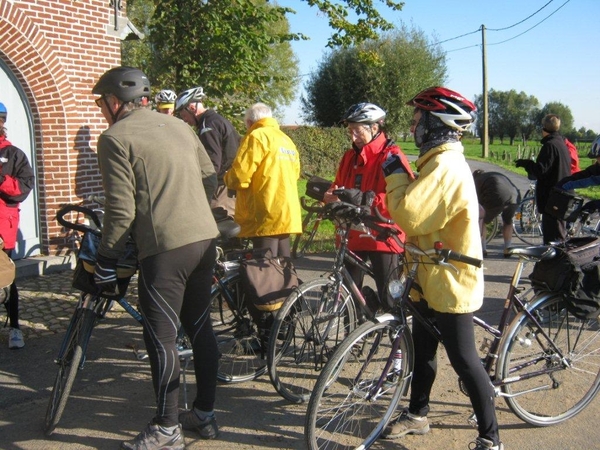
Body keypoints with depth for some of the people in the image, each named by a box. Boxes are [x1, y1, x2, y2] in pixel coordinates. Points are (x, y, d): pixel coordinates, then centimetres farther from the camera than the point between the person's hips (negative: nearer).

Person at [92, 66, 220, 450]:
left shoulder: (115, 138, -5)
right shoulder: (179, 126, 15)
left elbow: (121, 210, -11)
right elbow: (210, 179, 17)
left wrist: (106, 262, -2)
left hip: (165, 248, -7)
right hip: (205, 238, 8)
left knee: (162, 338, 3)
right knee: (200, 326, 16)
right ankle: (205, 414, 28)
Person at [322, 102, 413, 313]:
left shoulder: (392, 155, -7)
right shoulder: (350, 156, 14)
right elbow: (338, 187, 18)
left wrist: (365, 199, -29)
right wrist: (330, 195, -7)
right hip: (353, 235, 6)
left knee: (388, 297, -2)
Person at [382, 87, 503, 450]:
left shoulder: (444, 167, -23)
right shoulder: (444, 162, 12)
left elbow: (409, 214, -31)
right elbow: (422, 211, 15)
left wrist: (395, 173, -16)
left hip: (450, 283, -10)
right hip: (433, 278, 10)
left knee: (465, 361, 0)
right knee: (423, 349, 20)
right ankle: (418, 414, 37)